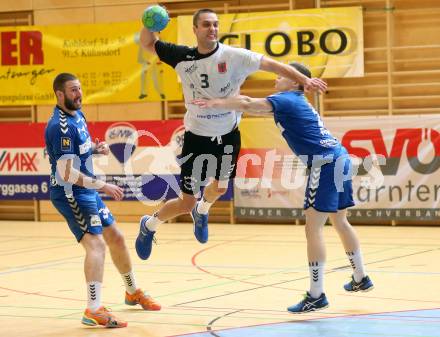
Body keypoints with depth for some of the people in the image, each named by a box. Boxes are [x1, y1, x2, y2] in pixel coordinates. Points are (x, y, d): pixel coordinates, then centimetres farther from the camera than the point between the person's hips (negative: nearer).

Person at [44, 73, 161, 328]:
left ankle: (133, 292, 38)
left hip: (87, 191, 10)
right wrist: (103, 187, -20)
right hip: (70, 194, -10)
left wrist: (96, 148, 4)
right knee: (95, 244, -22)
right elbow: (67, 173, -25)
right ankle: (94, 311, -29)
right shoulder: (61, 126, -22)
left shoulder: (78, 115, 8)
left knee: (116, 238, 19)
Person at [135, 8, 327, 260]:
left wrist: (303, 80, -29)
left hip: (228, 136, 1)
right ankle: (149, 225, 27)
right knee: (187, 203, -1)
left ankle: (202, 211, 58)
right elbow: (148, 43, 3)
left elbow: (270, 64, -19)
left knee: (220, 187, 23)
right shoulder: (183, 57, -9)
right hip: (197, 137, -1)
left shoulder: (233, 56, -15)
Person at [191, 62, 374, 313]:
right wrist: (227, 98, 22)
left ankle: (316, 296, -10)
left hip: (326, 163, -10)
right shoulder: (297, 102, 21)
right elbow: (255, 103, 29)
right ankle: (361, 278, 34)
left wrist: (216, 103, -20)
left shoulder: (287, 99, -6)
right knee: (340, 221, 22)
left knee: (313, 228, -9)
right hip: (340, 158, 10)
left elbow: (249, 105, -22)